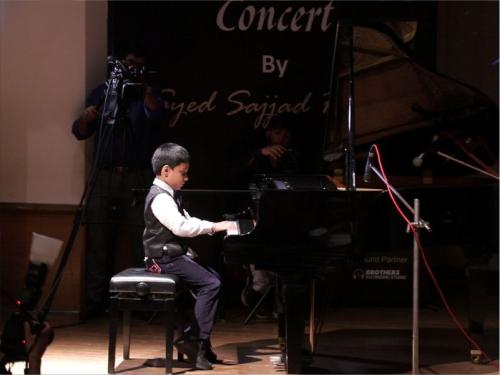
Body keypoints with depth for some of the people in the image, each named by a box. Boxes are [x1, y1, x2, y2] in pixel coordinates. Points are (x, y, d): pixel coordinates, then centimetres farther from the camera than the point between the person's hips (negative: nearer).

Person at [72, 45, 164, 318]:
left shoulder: (148, 95, 10)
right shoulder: (102, 93, 14)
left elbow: (155, 115, -13)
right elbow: (80, 133, 10)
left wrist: (144, 88, -24)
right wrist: (85, 118, -11)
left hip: (138, 179, -1)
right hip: (104, 177, 1)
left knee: (138, 243, -6)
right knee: (98, 243, -4)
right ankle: (95, 302, -1)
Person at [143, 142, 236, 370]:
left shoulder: (168, 195, 17)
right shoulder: (160, 197, -17)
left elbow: (187, 221, 20)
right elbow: (181, 227, -28)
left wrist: (216, 226, 7)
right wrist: (214, 227, -24)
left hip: (175, 255, 11)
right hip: (165, 259, -11)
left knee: (213, 278, 12)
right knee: (211, 284, -17)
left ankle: (192, 335, 11)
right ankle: (197, 342, -15)